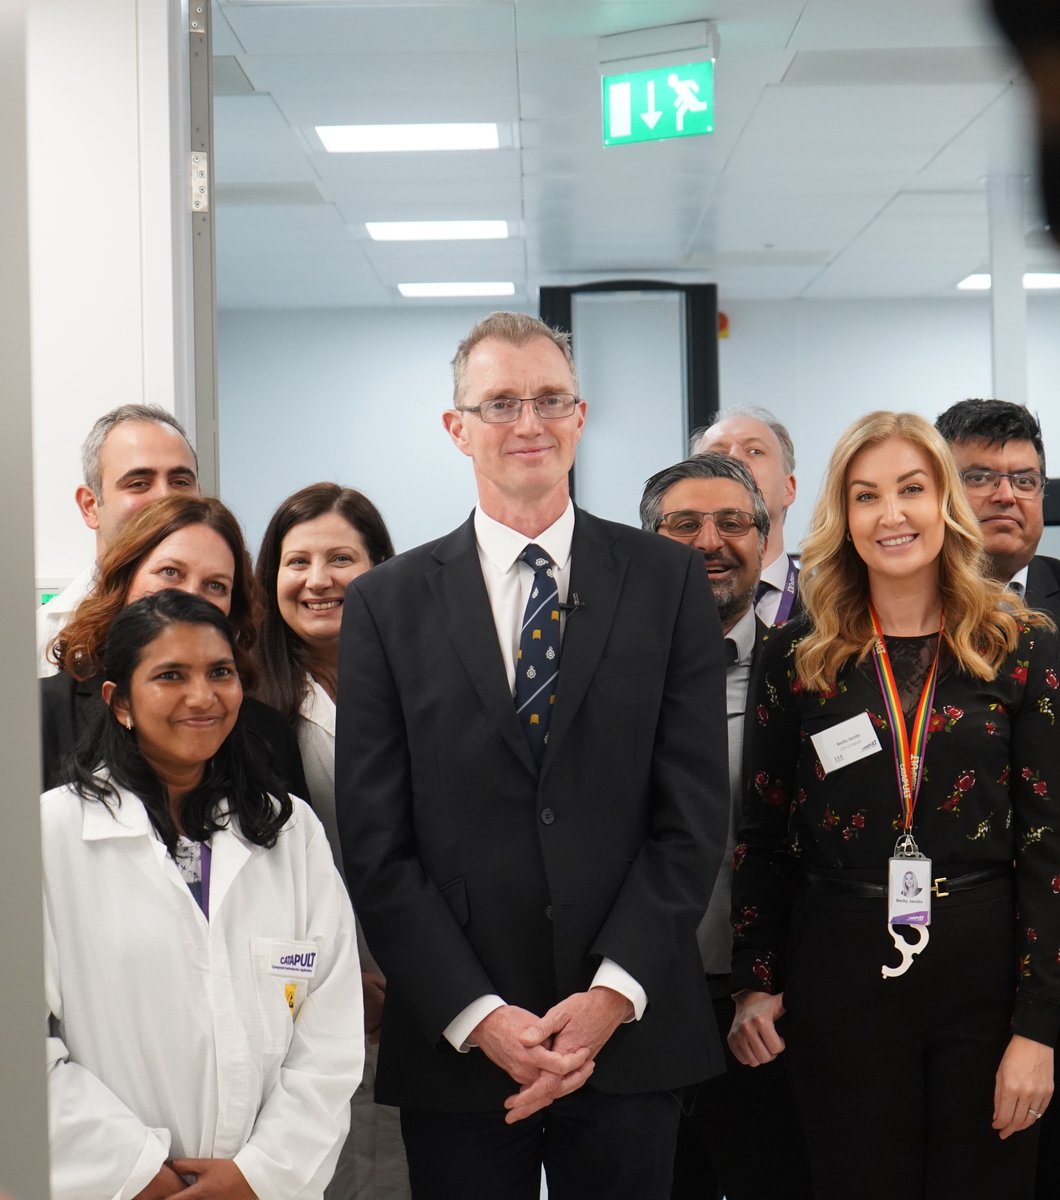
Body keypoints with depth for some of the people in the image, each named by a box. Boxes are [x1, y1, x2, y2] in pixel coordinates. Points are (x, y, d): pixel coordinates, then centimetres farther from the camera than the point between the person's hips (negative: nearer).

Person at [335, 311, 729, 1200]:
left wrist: (614, 993, -10)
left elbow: (694, 814, -1)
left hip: (629, 1034, 0)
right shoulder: (387, 605, 3)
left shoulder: (669, 582, 3)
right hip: (455, 1051, 0)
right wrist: (478, 1016, -10)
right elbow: (377, 848, -1)